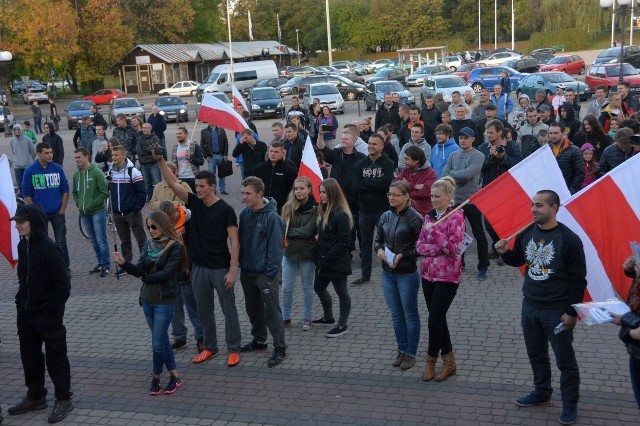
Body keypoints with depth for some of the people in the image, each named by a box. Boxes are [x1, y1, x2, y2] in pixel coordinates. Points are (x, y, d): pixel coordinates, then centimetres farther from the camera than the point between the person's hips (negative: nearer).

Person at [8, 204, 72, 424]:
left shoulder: (49, 248, -19)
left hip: (48, 316, -7)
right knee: (29, 356, 17)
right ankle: (35, 397, 33)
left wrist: (52, 312, -16)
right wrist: (21, 303, 9)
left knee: (55, 357, 5)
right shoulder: (23, 245, 4)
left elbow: (63, 284, -18)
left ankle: (63, 400, 18)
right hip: (26, 314, 8)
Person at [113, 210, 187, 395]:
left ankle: (156, 378, 18)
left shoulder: (175, 247, -12)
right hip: (147, 299, 6)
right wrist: (123, 263, -19)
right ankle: (174, 376, 23)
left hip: (164, 301, -6)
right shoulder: (148, 245, 6)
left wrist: (147, 277, -4)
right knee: (162, 339, 13)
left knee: (157, 343, -3)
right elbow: (139, 270, -2)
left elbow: (165, 273, -18)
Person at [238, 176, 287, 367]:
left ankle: (280, 349, 11)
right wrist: (242, 265, 9)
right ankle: (259, 340, 37)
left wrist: (270, 274, -16)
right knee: (253, 308, 19)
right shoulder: (245, 214, 2)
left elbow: (275, 247, -16)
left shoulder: (272, 217, -17)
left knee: (272, 311, 0)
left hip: (265, 274, -7)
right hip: (247, 272, 7)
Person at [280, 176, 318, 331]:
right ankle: (285, 318, 24)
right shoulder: (288, 207, 0)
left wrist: (289, 232, -11)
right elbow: (282, 227, -3)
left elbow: (308, 231, -17)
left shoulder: (315, 208, -10)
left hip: (307, 254, -3)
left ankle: (307, 318, 27)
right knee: (286, 288, 9)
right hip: (289, 252, 3)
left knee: (307, 287, 13)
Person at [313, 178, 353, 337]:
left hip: (337, 262, -10)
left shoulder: (340, 214, -21)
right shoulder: (324, 210, 7)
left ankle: (343, 325, 21)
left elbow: (346, 241, -23)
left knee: (342, 293, 7)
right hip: (324, 260, 10)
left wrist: (328, 257, -21)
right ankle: (328, 318, 40)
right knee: (319, 288, 21)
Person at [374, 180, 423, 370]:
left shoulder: (414, 218, -13)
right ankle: (401, 350, 29)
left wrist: (403, 256, -20)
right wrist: (379, 250, -8)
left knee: (410, 315, 8)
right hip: (388, 274, 6)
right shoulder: (385, 217, 4)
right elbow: (377, 241, 13)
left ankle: (411, 353, 20)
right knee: (396, 315, 16)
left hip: (407, 274, -6)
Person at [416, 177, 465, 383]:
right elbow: (420, 246, 4)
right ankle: (448, 361, 23)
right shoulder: (430, 216, 9)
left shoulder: (456, 217, -9)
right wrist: (438, 248, -13)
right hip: (428, 273, 7)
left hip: (447, 276, -6)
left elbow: (453, 248, -17)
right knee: (438, 319, 11)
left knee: (434, 320, -6)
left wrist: (434, 231, -21)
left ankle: (431, 361, 12)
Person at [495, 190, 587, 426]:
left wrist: (572, 312, -14)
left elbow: (578, 280, -13)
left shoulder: (569, 239, -17)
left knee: (565, 360, 7)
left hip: (557, 311, -6)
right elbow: (518, 260, 16)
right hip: (530, 306, 6)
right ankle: (541, 392, 38)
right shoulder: (527, 233, 0)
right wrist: (506, 253, -6)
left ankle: (570, 403, 22)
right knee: (536, 354, 20)